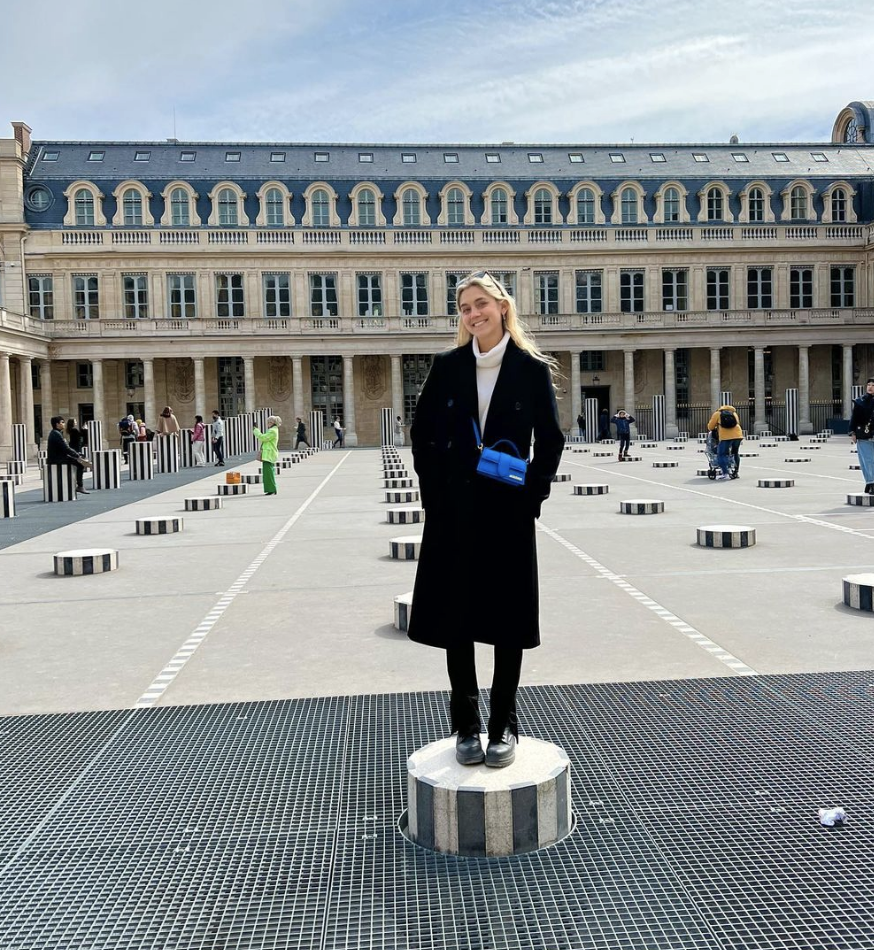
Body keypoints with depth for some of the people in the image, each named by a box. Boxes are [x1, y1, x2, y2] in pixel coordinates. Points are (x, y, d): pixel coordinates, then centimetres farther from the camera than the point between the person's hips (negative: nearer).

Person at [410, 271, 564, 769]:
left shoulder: (533, 368, -1)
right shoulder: (448, 366, 4)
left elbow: (551, 441, 2)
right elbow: (423, 433, 8)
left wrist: (531, 496, -6)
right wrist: (434, 493, 0)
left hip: (509, 512, -2)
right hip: (454, 512, 2)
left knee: (509, 620, 6)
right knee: (455, 618, 7)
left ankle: (504, 726, 21)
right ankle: (466, 725, 21)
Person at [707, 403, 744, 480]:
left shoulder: (717, 414, 17)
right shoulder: (734, 413, 29)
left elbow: (710, 427, 18)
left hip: (726, 437, -5)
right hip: (738, 435, 5)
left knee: (721, 455, -1)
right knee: (735, 453, 21)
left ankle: (725, 473, -14)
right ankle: (735, 472, 25)